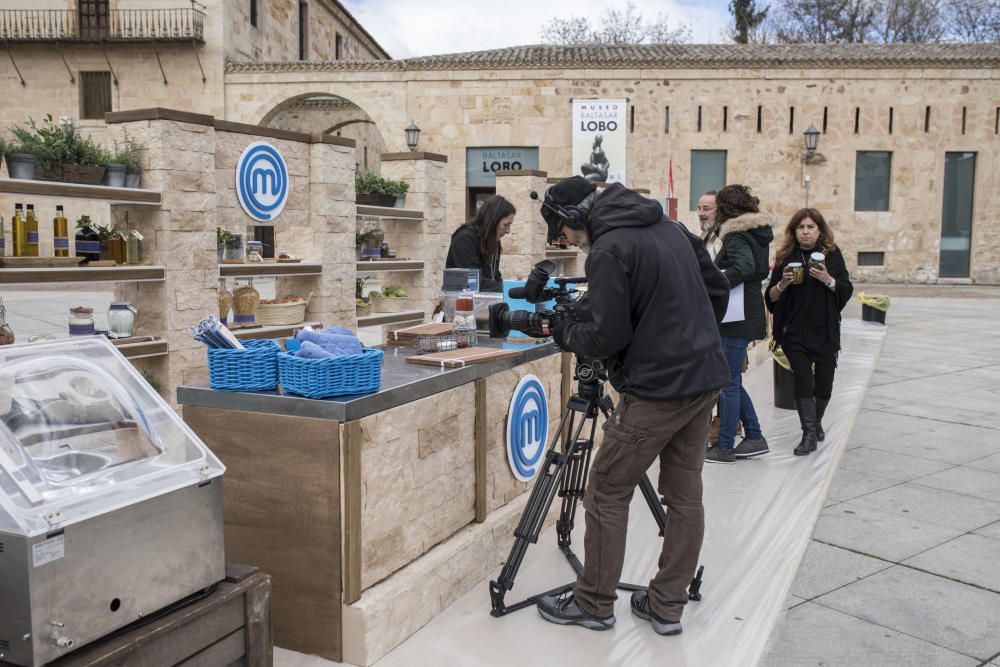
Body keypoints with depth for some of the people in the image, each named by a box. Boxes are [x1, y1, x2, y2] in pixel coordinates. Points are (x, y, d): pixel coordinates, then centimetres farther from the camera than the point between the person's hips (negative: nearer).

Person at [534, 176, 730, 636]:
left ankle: (593, 604, 16)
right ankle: (667, 606, 22)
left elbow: (607, 336, -16)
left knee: (606, 495, 5)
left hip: (655, 390, -9)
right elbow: (718, 288, 16)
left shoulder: (609, 249, -14)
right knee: (685, 496, 12)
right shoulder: (669, 227, 12)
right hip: (704, 379, 9)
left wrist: (564, 332, 2)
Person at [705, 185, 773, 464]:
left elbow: (744, 267, -32)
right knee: (731, 380, 17)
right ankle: (755, 437, 22)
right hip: (747, 317, 9)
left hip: (737, 320, -9)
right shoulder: (757, 234, 14)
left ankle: (724, 448, 6)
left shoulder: (736, 236, -13)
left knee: (729, 383, -2)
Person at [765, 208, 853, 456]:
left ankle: (816, 422, 34)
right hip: (794, 332, 0)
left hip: (825, 331, 1)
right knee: (803, 379, -9)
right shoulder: (785, 257, 3)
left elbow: (847, 290, -2)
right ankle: (809, 434, -4)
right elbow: (771, 297, 4)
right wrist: (783, 284, -16)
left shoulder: (832, 254, 2)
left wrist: (828, 280, -20)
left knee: (824, 380, 9)